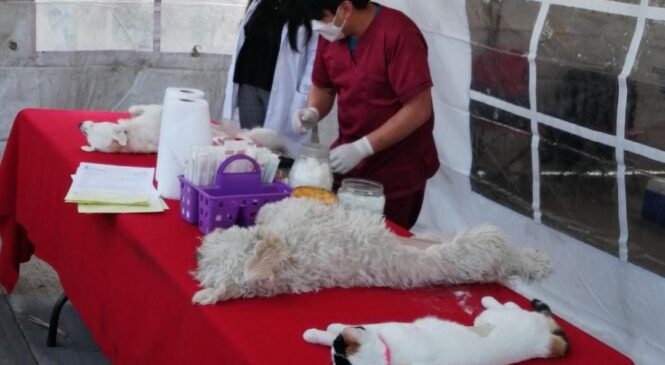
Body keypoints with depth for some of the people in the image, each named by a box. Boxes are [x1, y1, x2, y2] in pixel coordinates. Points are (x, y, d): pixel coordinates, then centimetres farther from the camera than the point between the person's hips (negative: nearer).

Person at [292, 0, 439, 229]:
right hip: (348, 167, 6)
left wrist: (362, 148, -24)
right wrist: (312, 112, -8)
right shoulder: (331, 34, 0)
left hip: (396, 174, -6)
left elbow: (419, 109, -22)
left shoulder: (398, 34, -21)